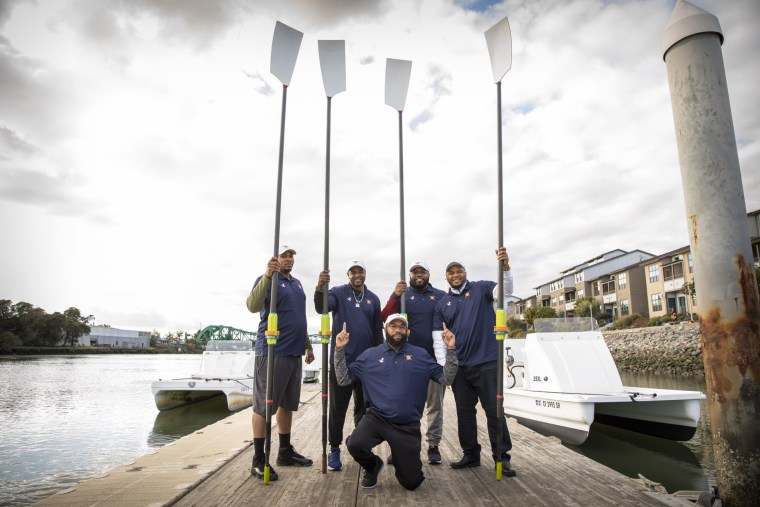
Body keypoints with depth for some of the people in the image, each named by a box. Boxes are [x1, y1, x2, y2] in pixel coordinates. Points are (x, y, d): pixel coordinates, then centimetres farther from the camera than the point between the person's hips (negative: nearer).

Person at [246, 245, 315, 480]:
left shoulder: (297, 283, 17)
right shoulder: (267, 280, -6)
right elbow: (252, 306, -26)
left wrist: (307, 345, 23)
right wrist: (268, 276, -38)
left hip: (294, 352, 8)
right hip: (271, 352, -8)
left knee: (287, 404, 14)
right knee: (264, 405, -1)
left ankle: (285, 452, 25)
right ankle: (258, 460, 8)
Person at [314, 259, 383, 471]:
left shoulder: (373, 299, 9)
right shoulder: (338, 292, -1)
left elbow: (377, 331, 13)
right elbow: (321, 307, -22)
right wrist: (320, 288, -42)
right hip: (341, 360, -3)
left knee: (363, 408, 13)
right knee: (338, 408, 4)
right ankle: (334, 450, 17)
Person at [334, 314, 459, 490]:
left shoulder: (420, 355, 2)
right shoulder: (370, 355, 2)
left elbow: (446, 378, 0)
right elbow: (343, 380, 1)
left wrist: (451, 350, -13)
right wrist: (340, 350, -10)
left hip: (408, 425, 1)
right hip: (376, 418, 0)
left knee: (411, 482, 3)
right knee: (355, 444, -30)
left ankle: (404, 461, 41)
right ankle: (373, 466, 8)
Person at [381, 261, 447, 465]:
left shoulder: (441, 296, 6)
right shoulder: (401, 294, 6)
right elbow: (385, 318, -7)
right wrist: (394, 297, -23)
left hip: (435, 358, 1)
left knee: (435, 404, 9)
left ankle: (433, 445, 21)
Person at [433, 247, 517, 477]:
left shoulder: (481, 289, 2)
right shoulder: (442, 303, 11)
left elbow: (506, 291, -15)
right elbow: (437, 334, 8)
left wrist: (505, 267, -33)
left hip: (486, 362, -4)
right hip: (459, 365, 4)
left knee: (494, 410, 2)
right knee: (464, 412, 12)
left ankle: (502, 457, 13)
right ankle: (470, 454, 26)